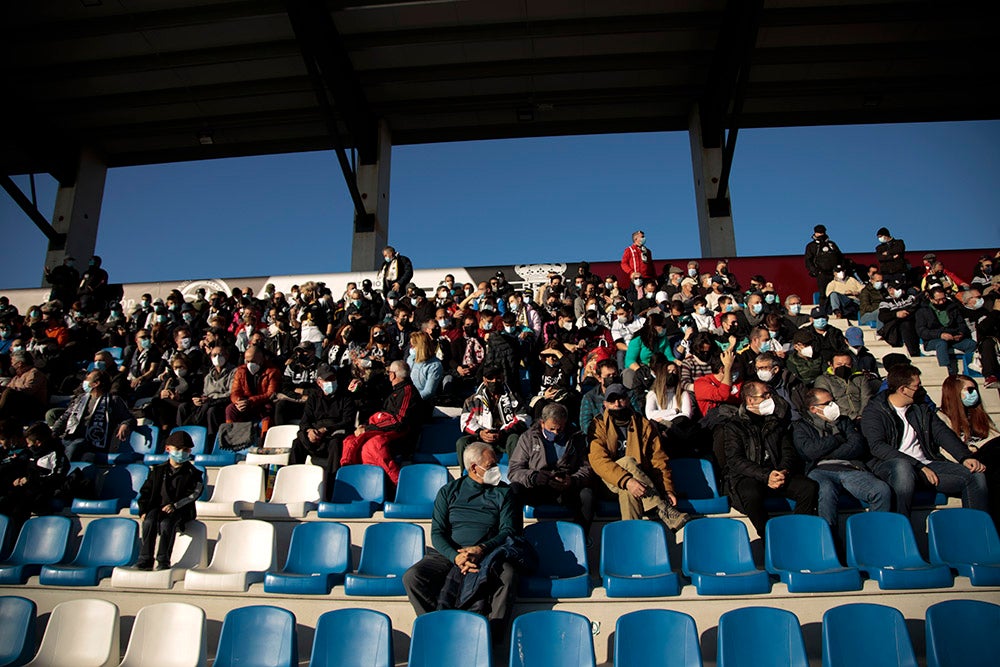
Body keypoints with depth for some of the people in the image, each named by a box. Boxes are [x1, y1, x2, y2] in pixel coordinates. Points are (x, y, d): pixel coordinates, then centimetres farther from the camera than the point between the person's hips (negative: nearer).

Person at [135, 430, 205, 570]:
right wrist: (143, 510, -3)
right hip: (157, 508, 3)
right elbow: (145, 491, 12)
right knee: (149, 521, -27)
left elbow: (193, 494, -8)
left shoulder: (192, 474, 4)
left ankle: (163, 560, -23)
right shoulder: (158, 470, 14)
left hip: (180, 511, -3)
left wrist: (175, 506, -21)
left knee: (166, 523, -32)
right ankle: (145, 559, -21)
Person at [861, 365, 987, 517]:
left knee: (976, 476, -14)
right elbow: (878, 447, -13)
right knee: (903, 467, -41)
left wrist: (965, 457, -7)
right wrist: (918, 466, -20)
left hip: (926, 464, 6)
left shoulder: (921, 407, 21)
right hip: (890, 464, -6)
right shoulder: (874, 411, 0)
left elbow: (942, 433, 12)